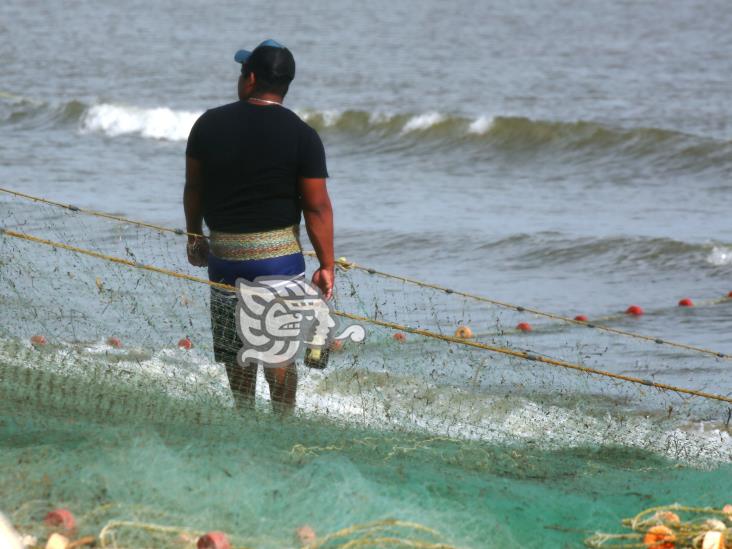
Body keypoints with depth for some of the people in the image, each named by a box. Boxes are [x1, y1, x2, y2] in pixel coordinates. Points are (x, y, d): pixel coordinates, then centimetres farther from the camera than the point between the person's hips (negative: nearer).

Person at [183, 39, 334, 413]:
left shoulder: (210, 124, -1)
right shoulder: (302, 136, -8)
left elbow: (193, 188, 8)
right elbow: (317, 206, -10)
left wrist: (194, 236, 22)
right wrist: (326, 265, -5)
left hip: (223, 251, 3)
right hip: (278, 252, -3)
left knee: (235, 344, 15)